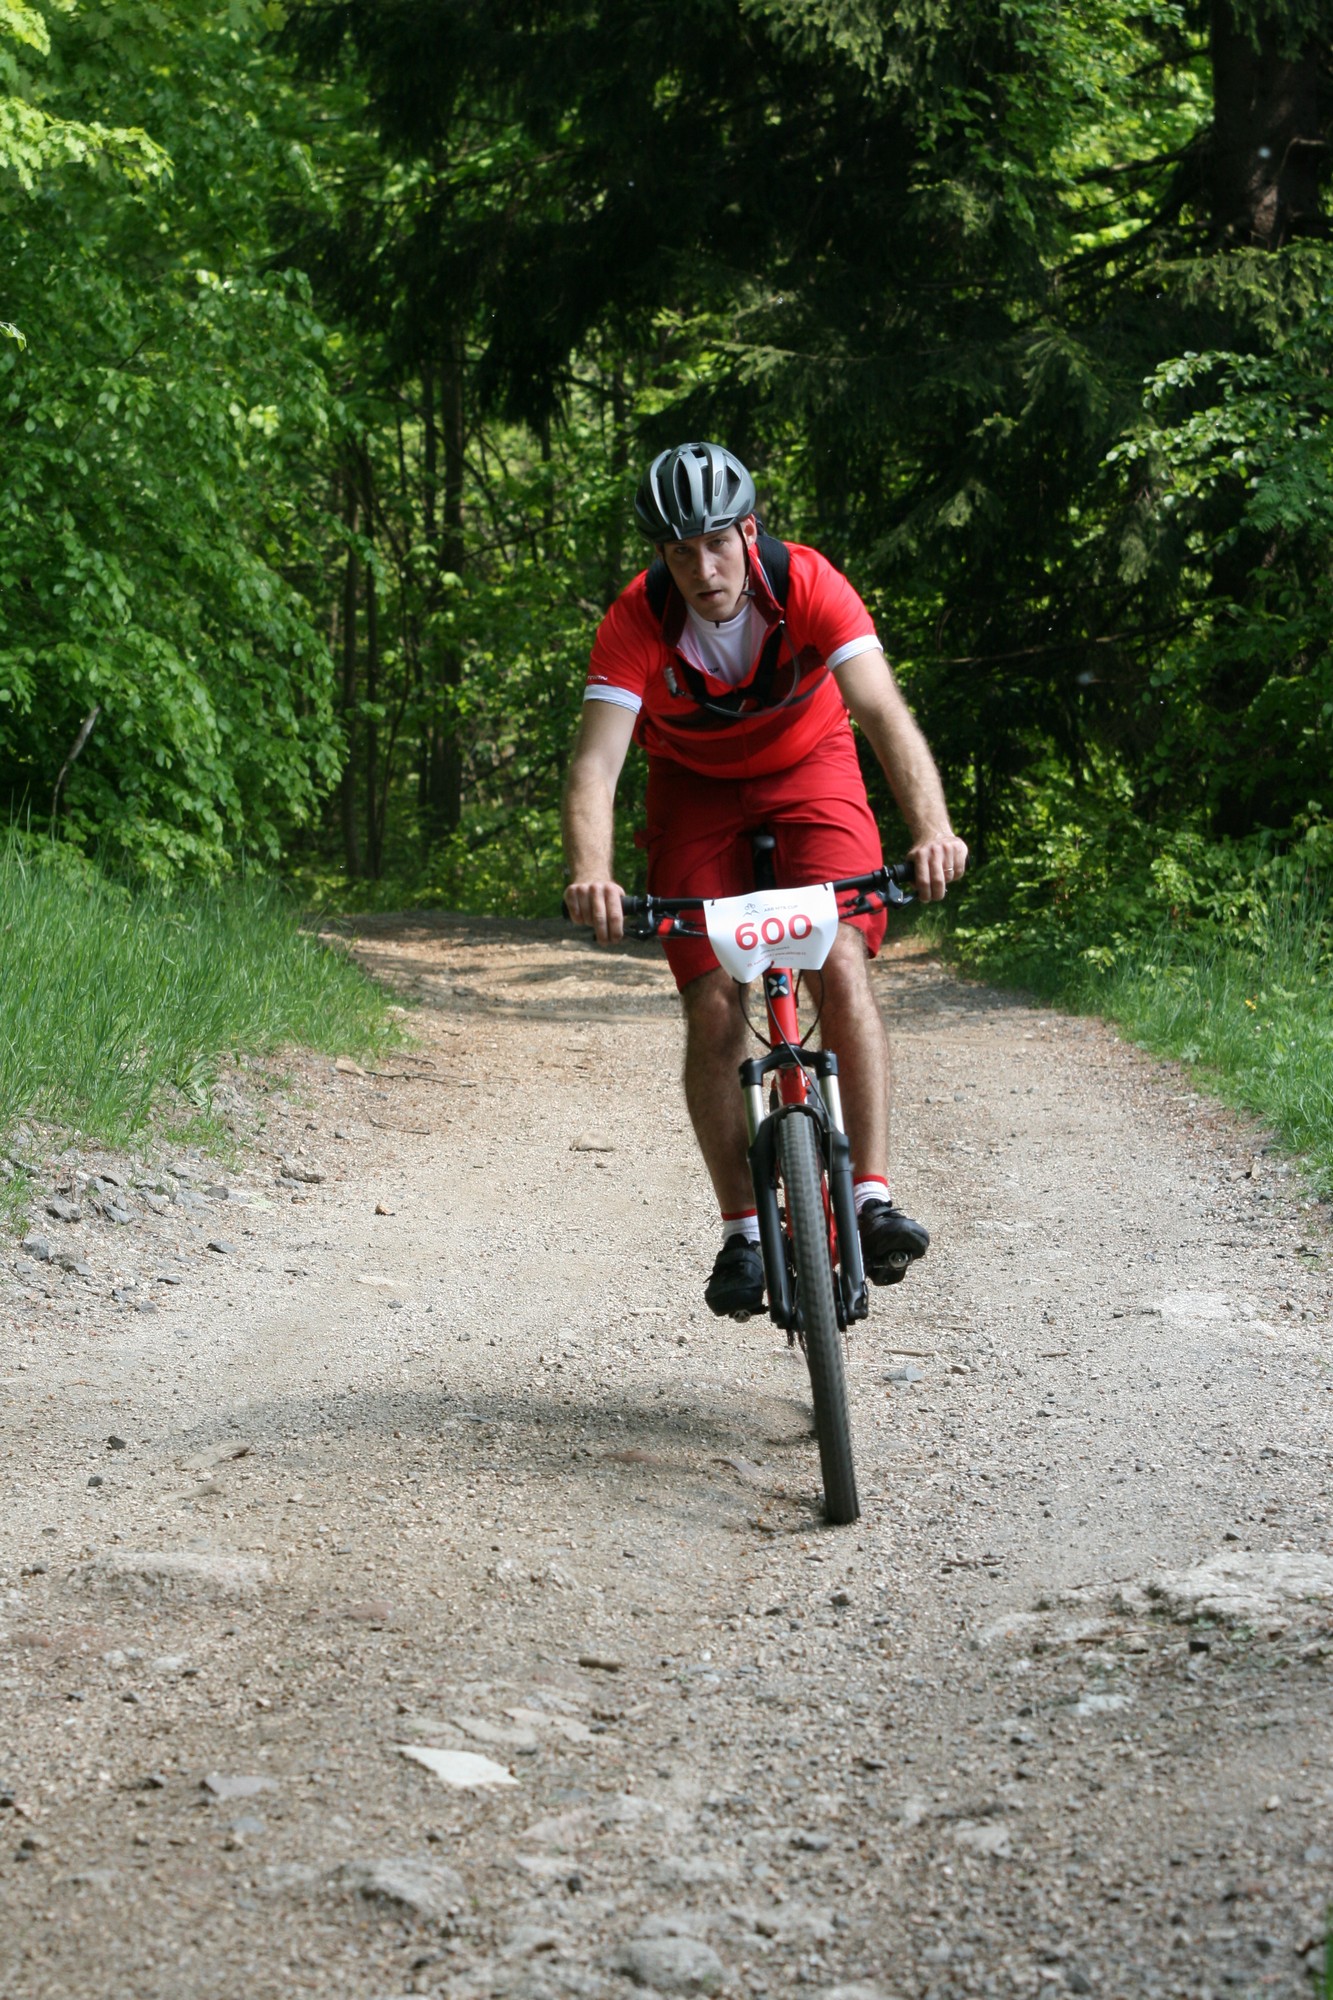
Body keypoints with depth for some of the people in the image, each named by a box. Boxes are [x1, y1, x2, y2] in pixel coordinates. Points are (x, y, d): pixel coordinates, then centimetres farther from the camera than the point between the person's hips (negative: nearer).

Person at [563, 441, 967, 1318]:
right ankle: (743, 1231, 2)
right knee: (713, 1006, -9)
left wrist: (932, 828, -58)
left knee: (842, 959, -22)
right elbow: (596, 763, -37)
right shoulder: (638, 621, -29)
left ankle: (875, 1198, -19)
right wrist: (592, 875, -57)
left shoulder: (809, 586, -30)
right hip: (695, 785, 1)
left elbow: (886, 714, -41)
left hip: (809, 764, -1)